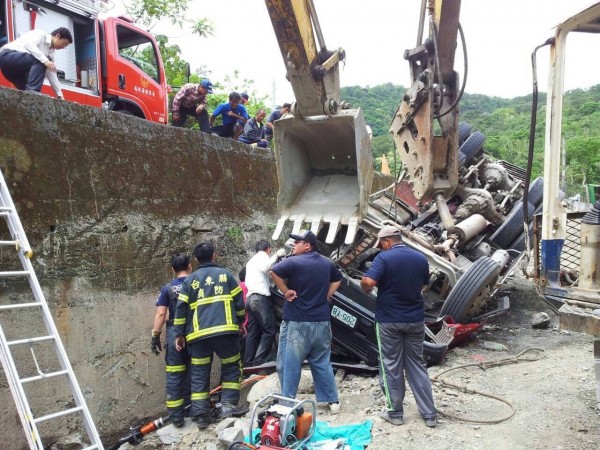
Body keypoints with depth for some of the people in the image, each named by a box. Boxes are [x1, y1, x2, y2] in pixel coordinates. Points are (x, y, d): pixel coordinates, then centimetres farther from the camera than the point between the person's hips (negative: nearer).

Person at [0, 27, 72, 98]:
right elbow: (28, 44, -27)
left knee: (27, 90, 0)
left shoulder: (50, 52, 14)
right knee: (39, 61, -25)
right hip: (7, 55, -9)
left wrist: (60, 96, 11)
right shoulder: (41, 34, -6)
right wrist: (45, 60, -37)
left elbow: (52, 75, 15)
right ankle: (32, 93, -31)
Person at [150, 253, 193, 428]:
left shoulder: (167, 288, -1)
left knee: (174, 375, 6)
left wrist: (155, 335, 1)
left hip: (175, 333, -1)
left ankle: (176, 415, 9)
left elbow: (161, 314, -6)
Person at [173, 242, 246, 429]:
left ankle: (201, 414, 11)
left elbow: (181, 309, 6)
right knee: (231, 367, 14)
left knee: (199, 374, 10)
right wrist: (241, 322, 20)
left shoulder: (189, 280, 12)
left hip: (198, 334, 2)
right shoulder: (225, 274, 8)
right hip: (224, 330, -2)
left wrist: (180, 334, 12)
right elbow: (239, 302, 5)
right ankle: (228, 404, 5)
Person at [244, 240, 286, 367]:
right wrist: (276, 255, -14)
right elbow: (265, 267, -21)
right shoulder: (263, 256, 2)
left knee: (253, 333, 6)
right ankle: (259, 361, -13)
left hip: (250, 298, 9)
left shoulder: (251, 261, 28)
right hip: (260, 298, -9)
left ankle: (248, 364, 3)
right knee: (270, 330, -8)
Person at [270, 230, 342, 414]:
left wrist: (286, 291, -14)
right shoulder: (327, 263, 9)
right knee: (322, 363, 16)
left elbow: (274, 272, -25)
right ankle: (333, 401, 21)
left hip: (297, 322, -6)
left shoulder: (294, 261, -11)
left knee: (289, 365, 5)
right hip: (322, 322, 6)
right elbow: (337, 279, 25)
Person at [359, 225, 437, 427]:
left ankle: (395, 413, 18)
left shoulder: (384, 258, -15)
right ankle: (429, 414, 18)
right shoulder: (420, 258, 2)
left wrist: (366, 288, -5)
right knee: (416, 365, 15)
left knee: (391, 367, 8)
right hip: (415, 319, 5)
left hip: (389, 320, -4)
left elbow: (368, 282, -26)